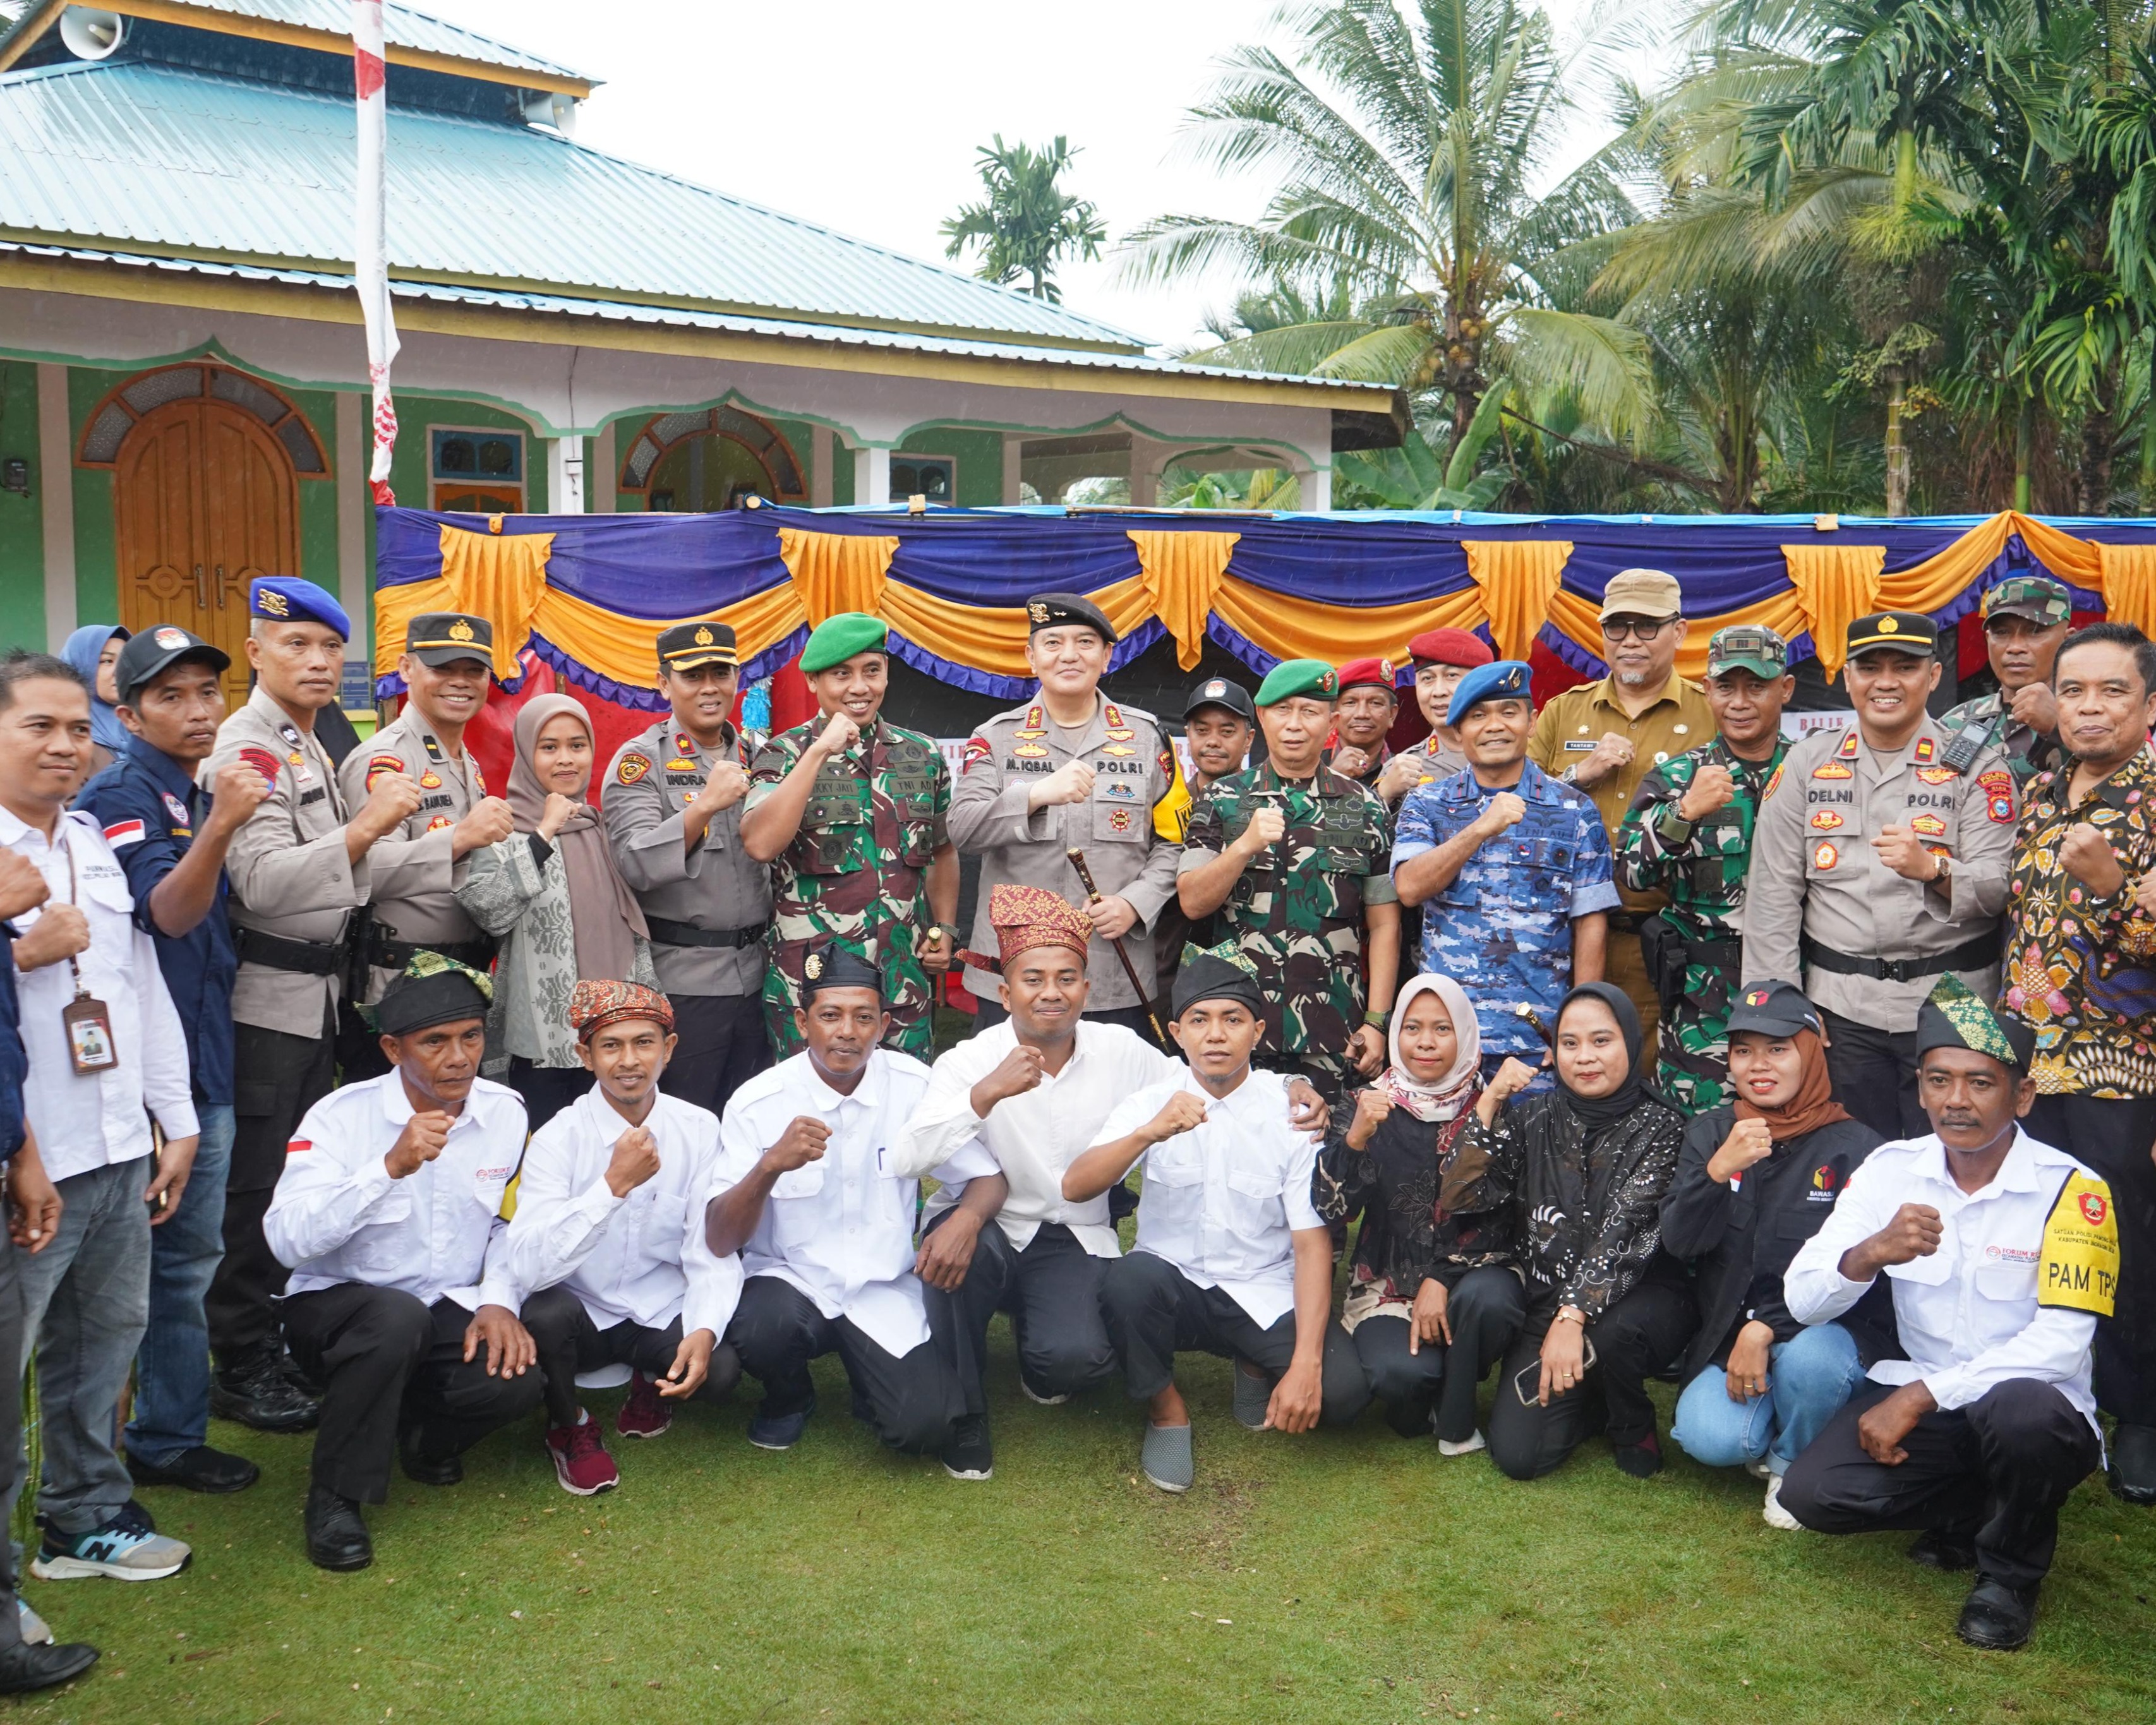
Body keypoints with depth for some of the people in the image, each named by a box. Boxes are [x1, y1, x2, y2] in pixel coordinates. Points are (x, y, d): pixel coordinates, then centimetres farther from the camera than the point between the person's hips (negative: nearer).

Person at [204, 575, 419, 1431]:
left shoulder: (309, 746, 16)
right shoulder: (245, 749, -13)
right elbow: (261, 882, -24)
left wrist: (376, 812, 12)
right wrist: (364, 826, -28)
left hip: (318, 990, 9)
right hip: (266, 996, -9)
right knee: (256, 1188, -4)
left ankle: (283, 1342, 26)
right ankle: (241, 1370, 5)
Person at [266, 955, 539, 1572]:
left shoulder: (505, 1112, -3)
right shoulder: (341, 1117, -15)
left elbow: (513, 1225, 8)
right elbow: (288, 1237, -28)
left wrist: (499, 1301, -10)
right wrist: (391, 1167, -36)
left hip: (450, 1311, 4)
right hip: (337, 1306, -3)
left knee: (517, 1375, -26)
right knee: (398, 1316, -37)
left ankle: (423, 1430, 10)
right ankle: (334, 1496, -16)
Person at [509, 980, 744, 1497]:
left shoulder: (699, 1131, -8)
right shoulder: (557, 1139, -15)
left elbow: (711, 1253, -10)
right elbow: (528, 1267, -29)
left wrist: (704, 1331, -30)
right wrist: (615, 1184, -37)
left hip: (664, 1314, 1)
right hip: (582, 1315, -1)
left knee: (720, 1371, -27)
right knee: (545, 1312, -33)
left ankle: (654, 1387, 12)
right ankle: (568, 1426, 1)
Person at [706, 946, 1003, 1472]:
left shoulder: (914, 1086, -7)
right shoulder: (758, 1103, -11)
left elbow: (990, 1180, 0)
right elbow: (719, 1241, -15)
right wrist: (772, 1165, -35)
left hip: (885, 1289, 0)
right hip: (790, 1282, 0)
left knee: (926, 1426, -22)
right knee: (763, 1326, -34)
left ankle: (873, 1389, 16)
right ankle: (788, 1398, 3)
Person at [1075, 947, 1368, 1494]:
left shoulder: (1292, 1112, -7)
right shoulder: (1151, 1103, -3)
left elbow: (1313, 1243, -12)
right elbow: (1075, 1186, -18)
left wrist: (1306, 1364, -22)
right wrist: (1150, 1133, -36)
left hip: (1265, 1297, 0)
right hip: (1173, 1290, 0)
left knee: (1342, 1389, -25)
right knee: (1129, 1278, -34)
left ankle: (1259, 1371, 11)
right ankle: (1166, 1409, -4)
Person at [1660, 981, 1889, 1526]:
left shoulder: (1854, 1147, -8)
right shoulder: (1709, 1133, 4)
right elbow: (1679, 1243, -6)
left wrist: (1767, 1329, -21)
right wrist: (1718, 1171, -24)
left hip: (1831, 1328, -2)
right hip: (1728, 1336, 2)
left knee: (1810, 1357, -37)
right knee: (1711, 1439, -25)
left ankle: (1795, 1466, -4)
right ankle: (1765, 1431, 11)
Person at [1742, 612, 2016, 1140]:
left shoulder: (1976, 765, 1)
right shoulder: (1807, 762, 6)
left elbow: (2001, 887, -6)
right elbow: (1772, 893, 4)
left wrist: (1934, 869, -27)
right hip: (1842, 1005, 1)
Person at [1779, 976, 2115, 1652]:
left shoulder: (2071, 1191, -13)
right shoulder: (1891, 1169, -3)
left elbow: (2060, 1342, -22)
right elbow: (1802, 1300, -8)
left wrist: (1920, 1396, -26)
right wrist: (1868, 1254, -30)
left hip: (2037, 1411, -3)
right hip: (1918, 1402, 3)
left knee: (2022, 1408, -38)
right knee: (1812, 1493, -21)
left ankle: (2010, 1573, -5)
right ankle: (1972, 1511, 10)